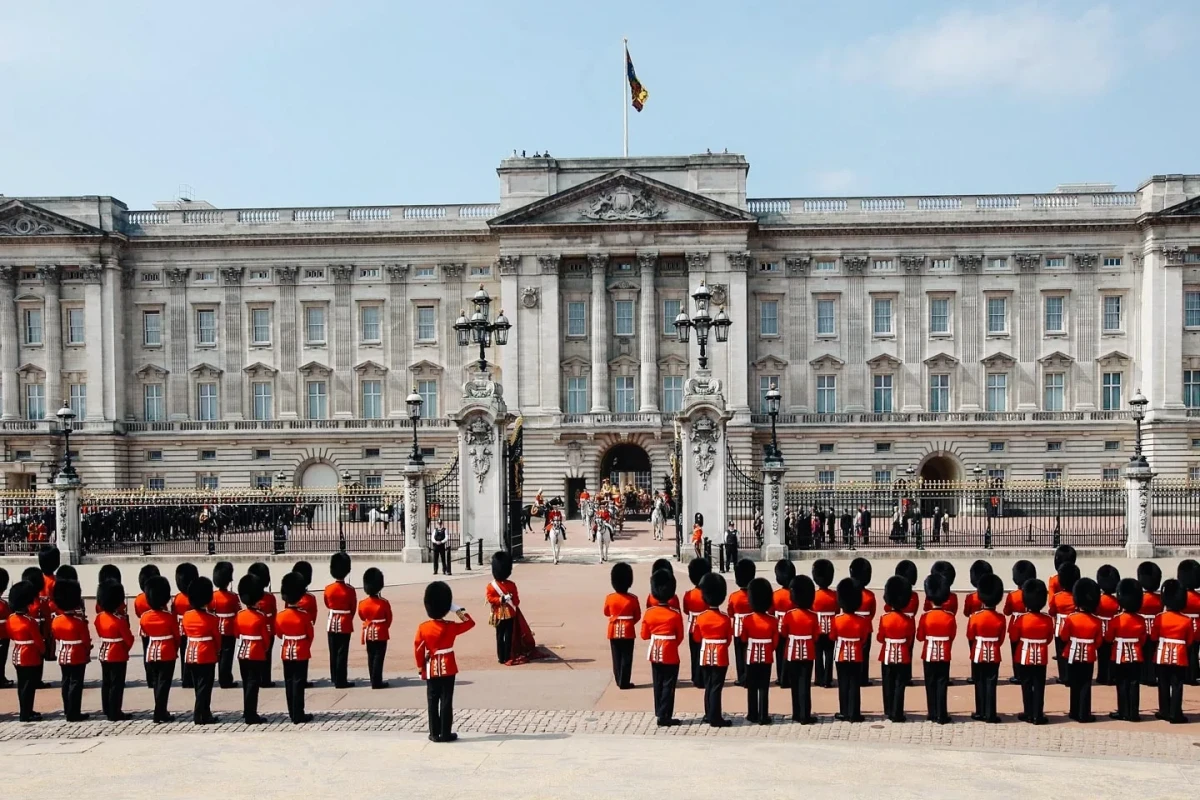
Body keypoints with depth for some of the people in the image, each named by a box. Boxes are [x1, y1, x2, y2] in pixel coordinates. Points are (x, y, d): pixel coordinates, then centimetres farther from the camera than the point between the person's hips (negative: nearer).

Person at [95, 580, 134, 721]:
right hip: (118, 655, -8)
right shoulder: (120, 620, -21)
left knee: (106, 683, 15)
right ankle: (115, 714, 2)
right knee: (116, 684, -1)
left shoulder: (99, 617, 1)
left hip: (104, 653, 8)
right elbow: (129, 639, -15)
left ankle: (107, 711, 24)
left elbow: (100, 635, 11)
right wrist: (126, 649, 4)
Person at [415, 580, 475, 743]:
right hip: (448, 669, -2)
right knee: (446, 701, 2)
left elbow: (418, 650, -3)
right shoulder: (451, 627, -10)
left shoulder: (422, 628, -7)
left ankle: (435, 734, 10)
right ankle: (446, 733, 4)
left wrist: (420, 669, 7)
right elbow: (470, 622, 3)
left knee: (433, 702, 8)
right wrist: (457, 608, -1)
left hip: (431, 670, 2)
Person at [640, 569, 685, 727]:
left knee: (657, 684, 15)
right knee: (668, 685, 3)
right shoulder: (676, 614, -15)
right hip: (670, 654, -4)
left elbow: (644, 635, 2)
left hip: (655, 653, 4)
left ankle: (659, 714, 23)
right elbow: (680, 637, -5)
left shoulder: (649, 612, -6)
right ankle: (664, 717, 2)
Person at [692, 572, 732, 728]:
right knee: (716, 687, -2)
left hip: (706, 656, 3)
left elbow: (697, 638, 5)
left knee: (708, 686, 15)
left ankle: (709, 715, 23)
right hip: (720, 657, -3)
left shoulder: (700, 618, -5)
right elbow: (729, 639, -1)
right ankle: (715, 718, -2)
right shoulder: (725, 619, -12)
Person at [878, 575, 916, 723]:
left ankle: (889, 712, 19)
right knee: (899, 685, 4)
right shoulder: (908, 620, -10)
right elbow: (910, 640, -1)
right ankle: (897, 714, 3)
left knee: (888, 685, 12)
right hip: (903, 656, -1)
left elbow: (880, 638, -3)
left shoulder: (884, 618, -10)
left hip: (887, 655, 1)